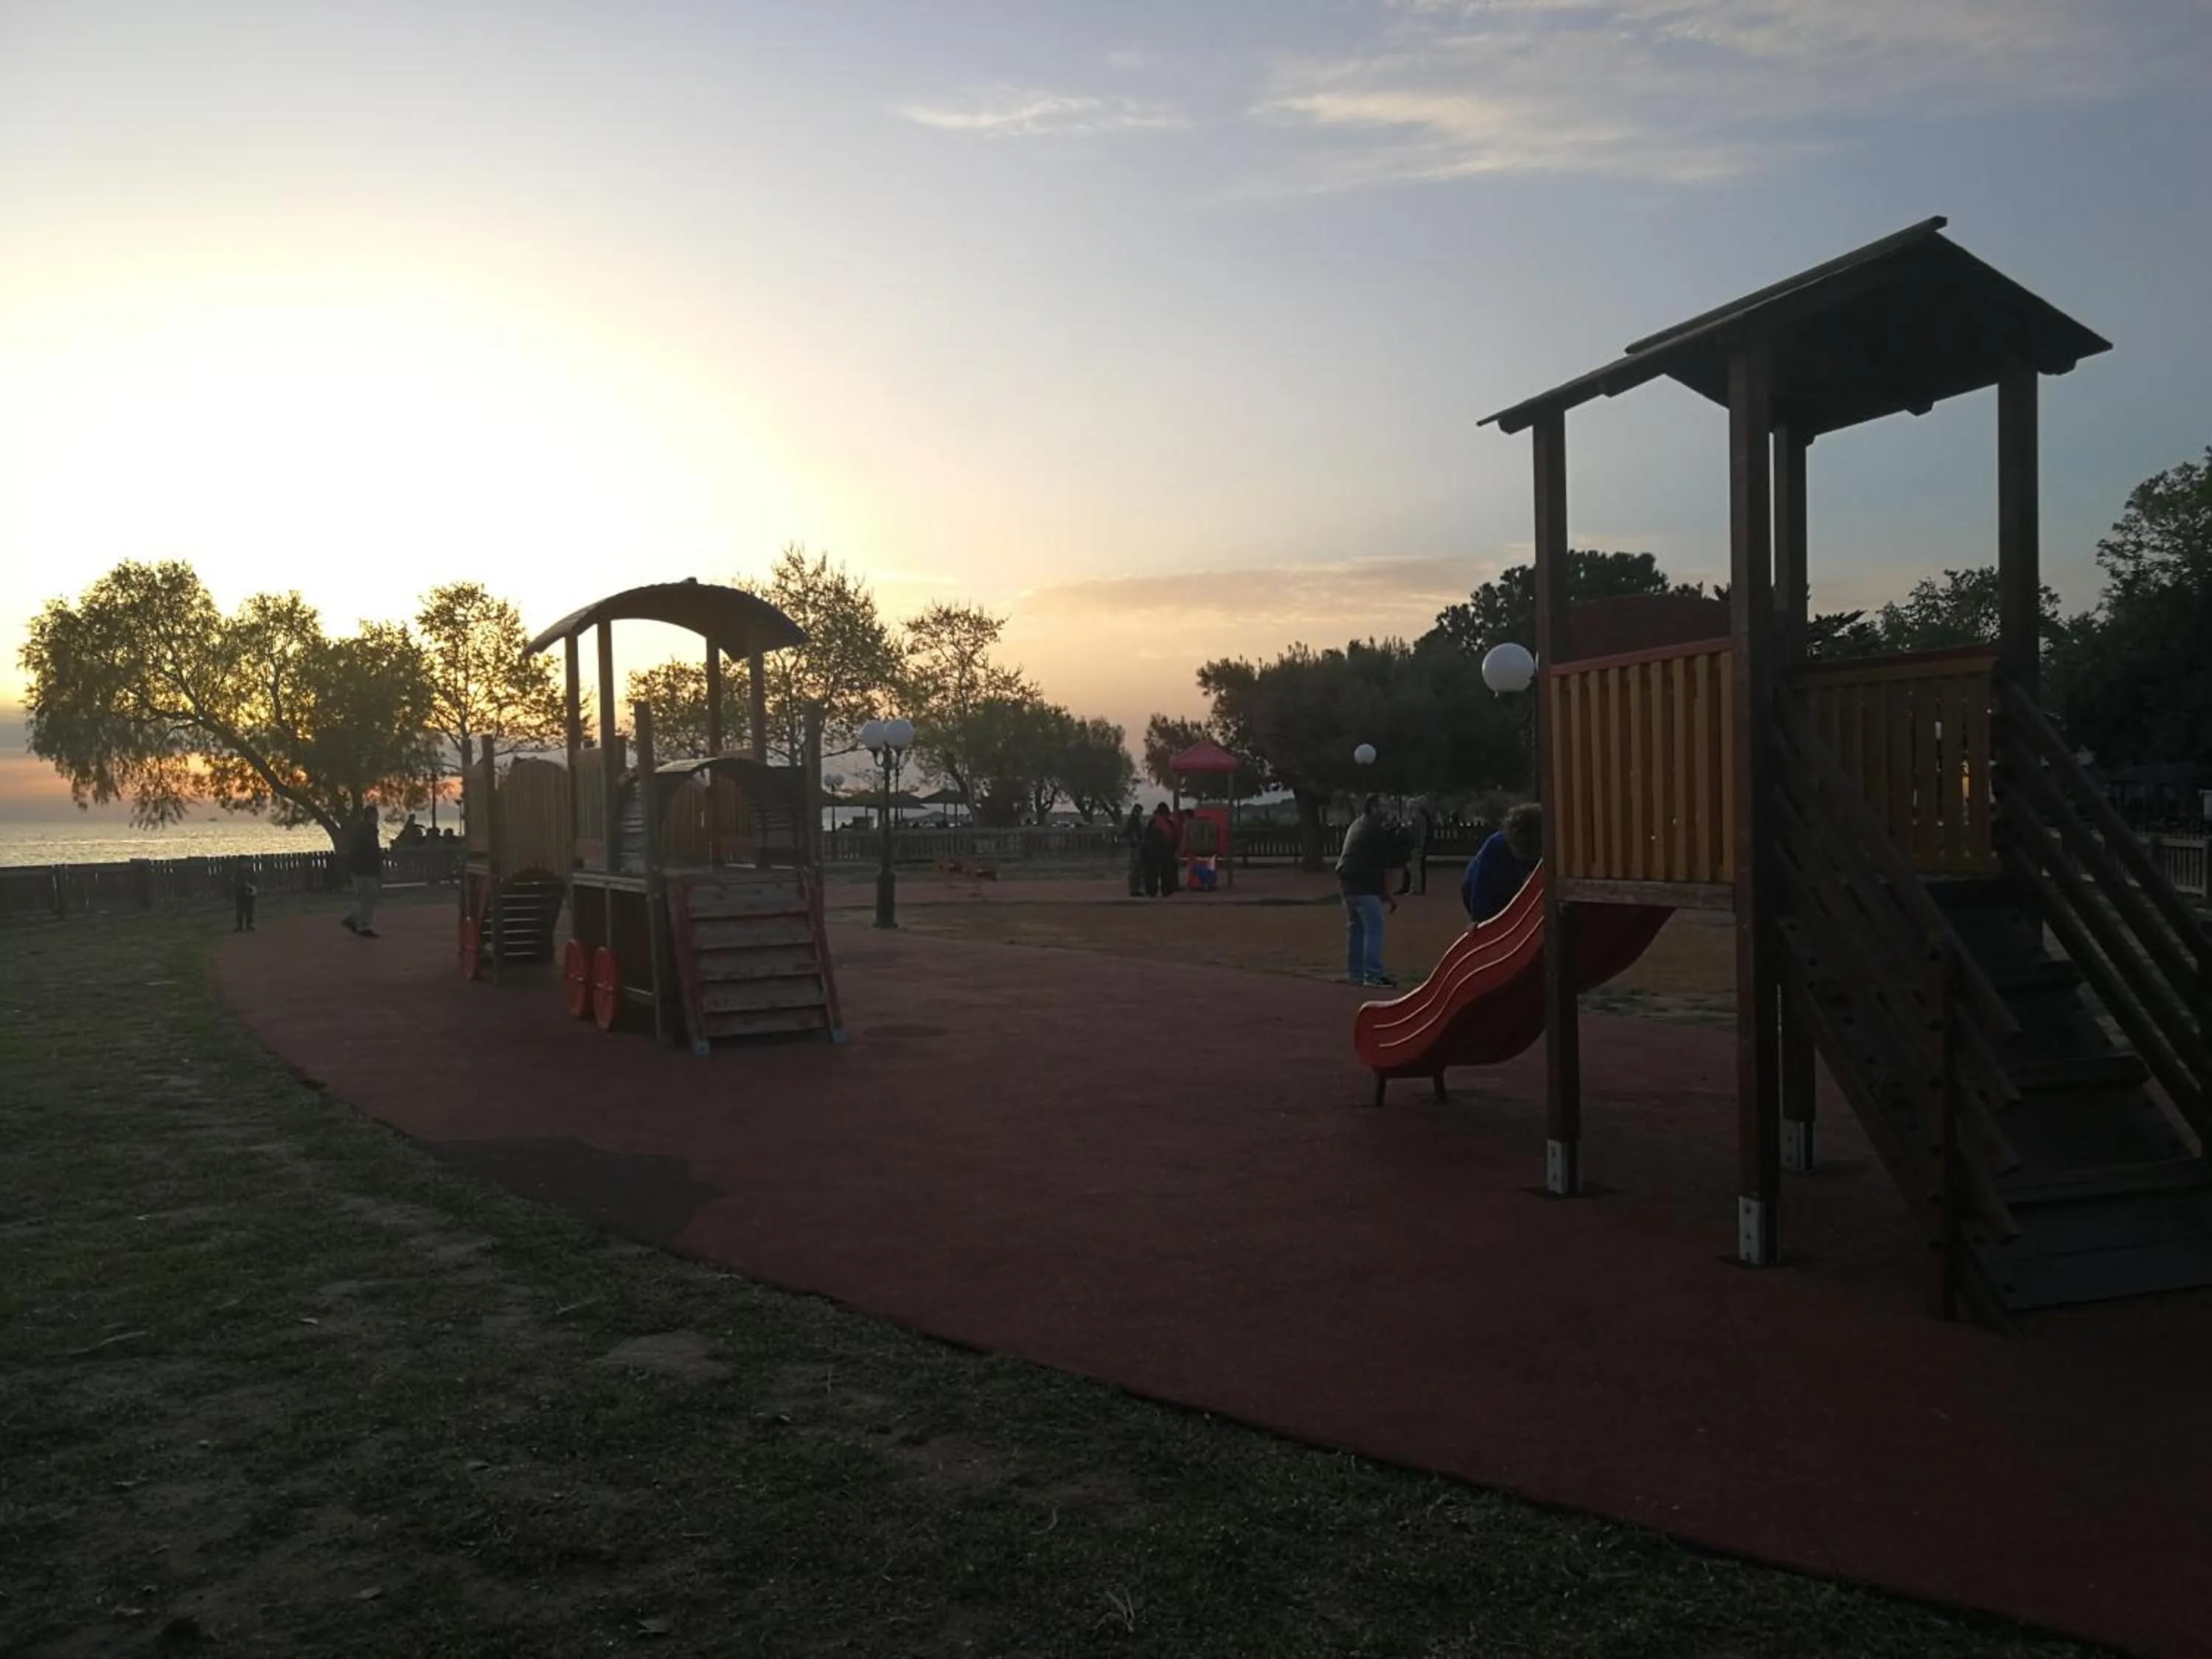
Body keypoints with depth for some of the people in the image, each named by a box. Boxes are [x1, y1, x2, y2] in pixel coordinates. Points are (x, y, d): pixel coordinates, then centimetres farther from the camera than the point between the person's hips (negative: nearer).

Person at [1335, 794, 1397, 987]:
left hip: (1348, 884, 9)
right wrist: (1387, 894, -4)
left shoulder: (1355, 826, 18)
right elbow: (1384, 866, -9)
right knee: (1374, 929, -7)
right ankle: (1373, 975, -11)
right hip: (1365, 886, -9)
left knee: (1355, 928, 15)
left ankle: (1354, 973, 19)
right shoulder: (1378, 831, -9)